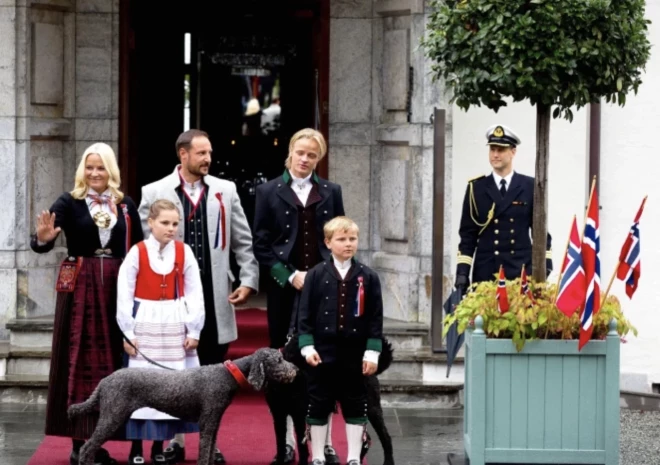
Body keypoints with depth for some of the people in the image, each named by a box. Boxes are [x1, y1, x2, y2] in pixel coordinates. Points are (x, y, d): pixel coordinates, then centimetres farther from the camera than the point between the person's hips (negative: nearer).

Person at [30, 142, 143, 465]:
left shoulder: (125, 205, 8)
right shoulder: (69, 203, -1)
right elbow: (42, 242, -12)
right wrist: (43, 239, -35)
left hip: (115, 288, 3)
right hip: (79, 287, -3)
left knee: (109, 361, 5)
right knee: (80, 360, 0)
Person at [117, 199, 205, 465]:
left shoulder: (184, 252, 1)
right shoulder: (137, 253, -5)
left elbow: (195, 294, 2)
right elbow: (124, 296, -5)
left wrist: (194, 330, -2)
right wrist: (127, 333, -7)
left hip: (175, 326, 2)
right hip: (145, 325, -2)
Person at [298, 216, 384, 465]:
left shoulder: (368, 277, 0)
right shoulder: (316, 275, -1)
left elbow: (375, 317, 1)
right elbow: (305, 313, -1)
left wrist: (372, 352, -4)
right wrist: (307, 347, -8)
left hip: (355, 355, 1)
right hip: (323, 353, -1)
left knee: (355, 406, 7)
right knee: (318, 406, 6)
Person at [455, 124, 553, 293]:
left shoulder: (530, 187, 7)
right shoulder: (476, 188, 7)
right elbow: (468, 234, 6)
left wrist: (544, 268, 0)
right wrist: (462, 271, -3)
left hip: (522, 272, 0)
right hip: (485, 273, 0)